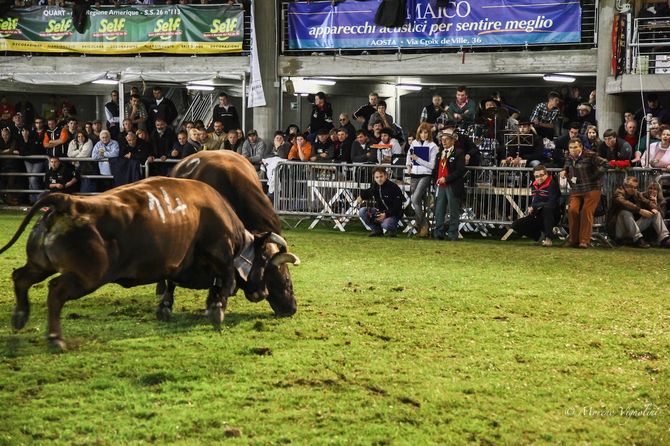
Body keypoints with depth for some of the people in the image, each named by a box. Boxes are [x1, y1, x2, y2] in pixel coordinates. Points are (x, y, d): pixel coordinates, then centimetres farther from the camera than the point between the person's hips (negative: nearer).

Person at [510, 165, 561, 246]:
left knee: (547, 208, -40)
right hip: (537, 217, 6)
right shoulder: (534, 185, 8)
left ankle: (549, 238, -28)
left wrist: (534, 207, -20)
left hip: (550, 217, -6)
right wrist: (530, 208, -2)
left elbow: (551, 204, -24)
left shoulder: (552, 184, -14)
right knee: (516, 225, -8)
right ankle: (541, 236, 5)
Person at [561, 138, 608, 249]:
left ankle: (584, 241, -5)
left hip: (591, 189, -5)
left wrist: (594, 176, -12)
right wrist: (564, 171, 7)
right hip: (576, 190, 5)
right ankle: (573, 239, 1)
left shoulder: (589, 156, -10)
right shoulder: (569, 158, 9)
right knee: (572, 210, -12)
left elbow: (604, 164, -10)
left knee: (586, 212, -10)